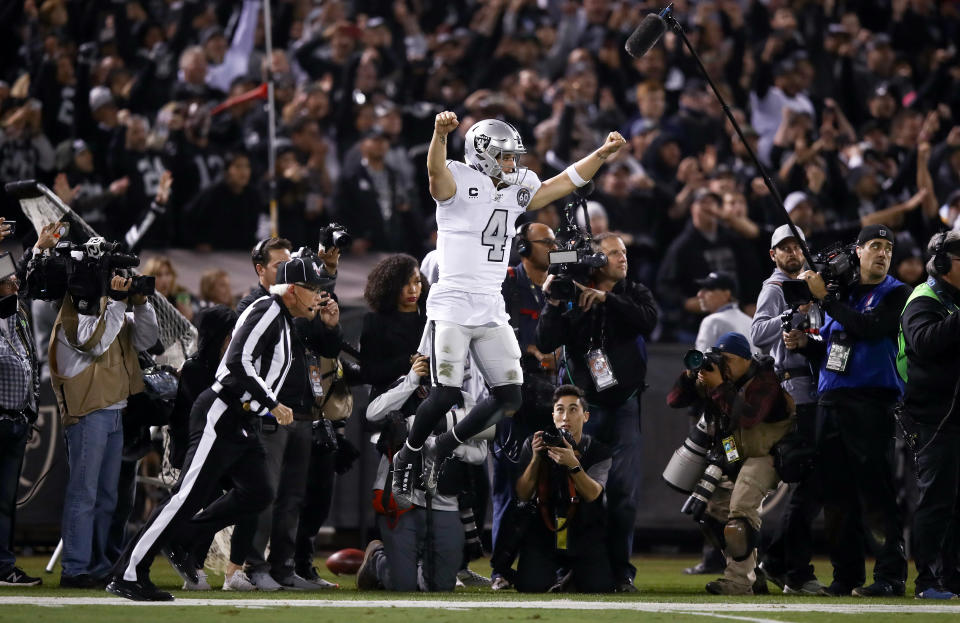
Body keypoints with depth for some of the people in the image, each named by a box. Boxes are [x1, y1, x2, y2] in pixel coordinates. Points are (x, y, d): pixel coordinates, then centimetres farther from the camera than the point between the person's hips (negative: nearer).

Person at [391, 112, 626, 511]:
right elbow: (436, 169, -29)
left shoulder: (515, 192, 13)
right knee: (446, 395, -13)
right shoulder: (459, 186, -8)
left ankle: (446, 448, 20)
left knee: (509, 399, 1)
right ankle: (408, 457, 13)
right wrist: (441, 134, -50)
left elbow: (565, 183, 18)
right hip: (452, 308, -7)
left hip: (491, 313, 7)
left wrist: (602, 154, 6)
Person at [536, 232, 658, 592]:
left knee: (624, 491, -4)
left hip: (623, 406, 1)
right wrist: (552, 304, -19)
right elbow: (546, 344, -7)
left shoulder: (635, 294, 7)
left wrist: (606, 299, -23)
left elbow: (648, 320, -15)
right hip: (583, 406, -1)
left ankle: (620, 569, 2)